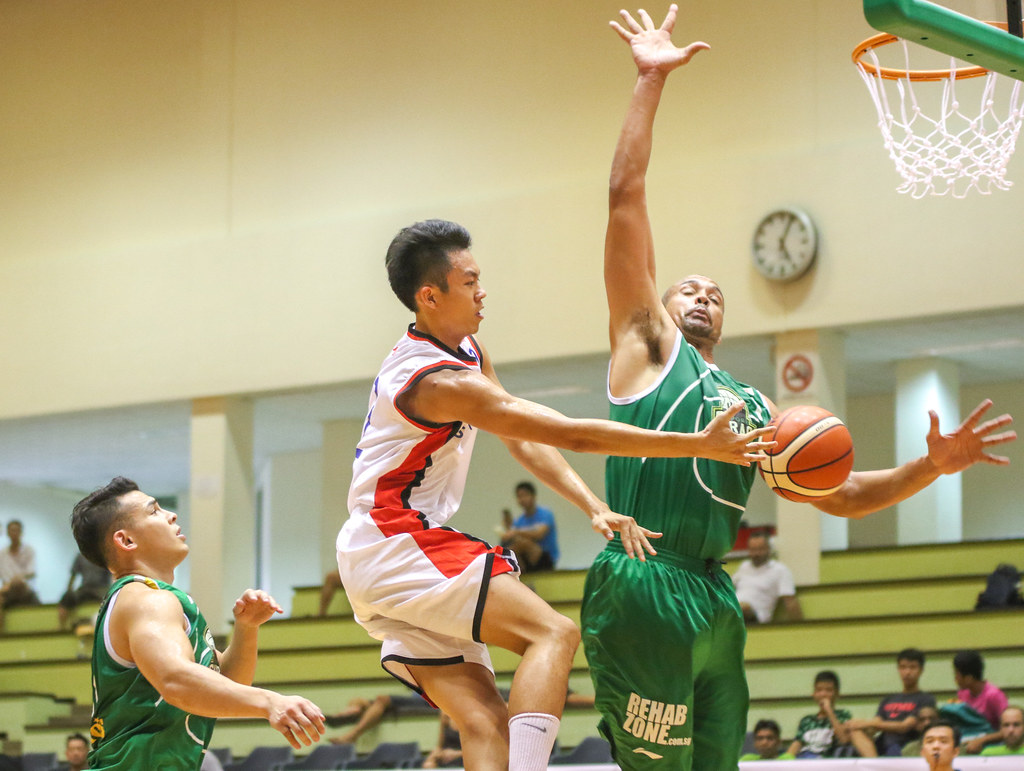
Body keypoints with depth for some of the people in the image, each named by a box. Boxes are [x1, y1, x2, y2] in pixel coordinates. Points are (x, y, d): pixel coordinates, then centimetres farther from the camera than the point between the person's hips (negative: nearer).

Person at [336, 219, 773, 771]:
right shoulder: (443, 382, -19)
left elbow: (523, 441, 11)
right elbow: (575, 435, -23)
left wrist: (595, 508, -4)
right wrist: (701, 445, -23)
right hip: (397, 545, -9)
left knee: (485, 724, -1)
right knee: (553, 633, -20)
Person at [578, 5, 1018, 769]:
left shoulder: (753, 408, 27)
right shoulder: (646, 341, 10)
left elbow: (840, 493, 25)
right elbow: (626, 195, 4)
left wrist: (929, 468, 10)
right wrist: (651, 82, 2)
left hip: (715, 604, 7)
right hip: (643, 591, -7)